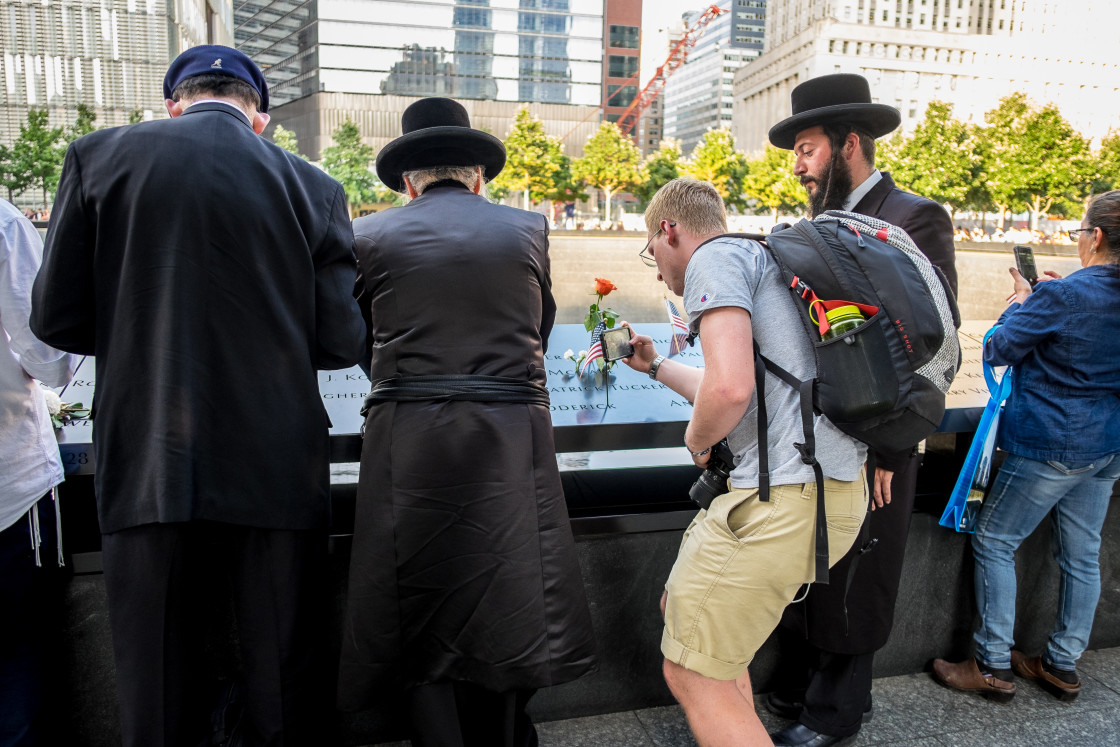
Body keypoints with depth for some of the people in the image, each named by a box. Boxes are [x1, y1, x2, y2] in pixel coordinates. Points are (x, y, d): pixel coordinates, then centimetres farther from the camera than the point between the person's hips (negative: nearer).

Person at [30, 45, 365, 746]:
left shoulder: (101, 155, 3)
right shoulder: (313, 186, 3)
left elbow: (56, 318, 3)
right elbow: (343, 342, 0)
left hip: (150, 469, 0)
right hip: (279, 471, 1)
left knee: (158, 686, 12)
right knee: (284, 683, 12)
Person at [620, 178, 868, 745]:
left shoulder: (715, 257, -6)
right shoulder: (762, 259, 25)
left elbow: (730, 390, -23)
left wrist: (695, 440, -3)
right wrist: (654, 366, 47)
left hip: (786, 496, -10)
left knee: (691, 673, -1)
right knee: (682, 606, 22)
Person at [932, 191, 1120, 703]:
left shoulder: (1061, 295, -18)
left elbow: (998, 351, -9)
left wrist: (1020, 303, 7)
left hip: (1048, 444, -8)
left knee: (994, 543, 4)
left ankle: (993, 667, 10)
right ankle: (1063, 664, 28)